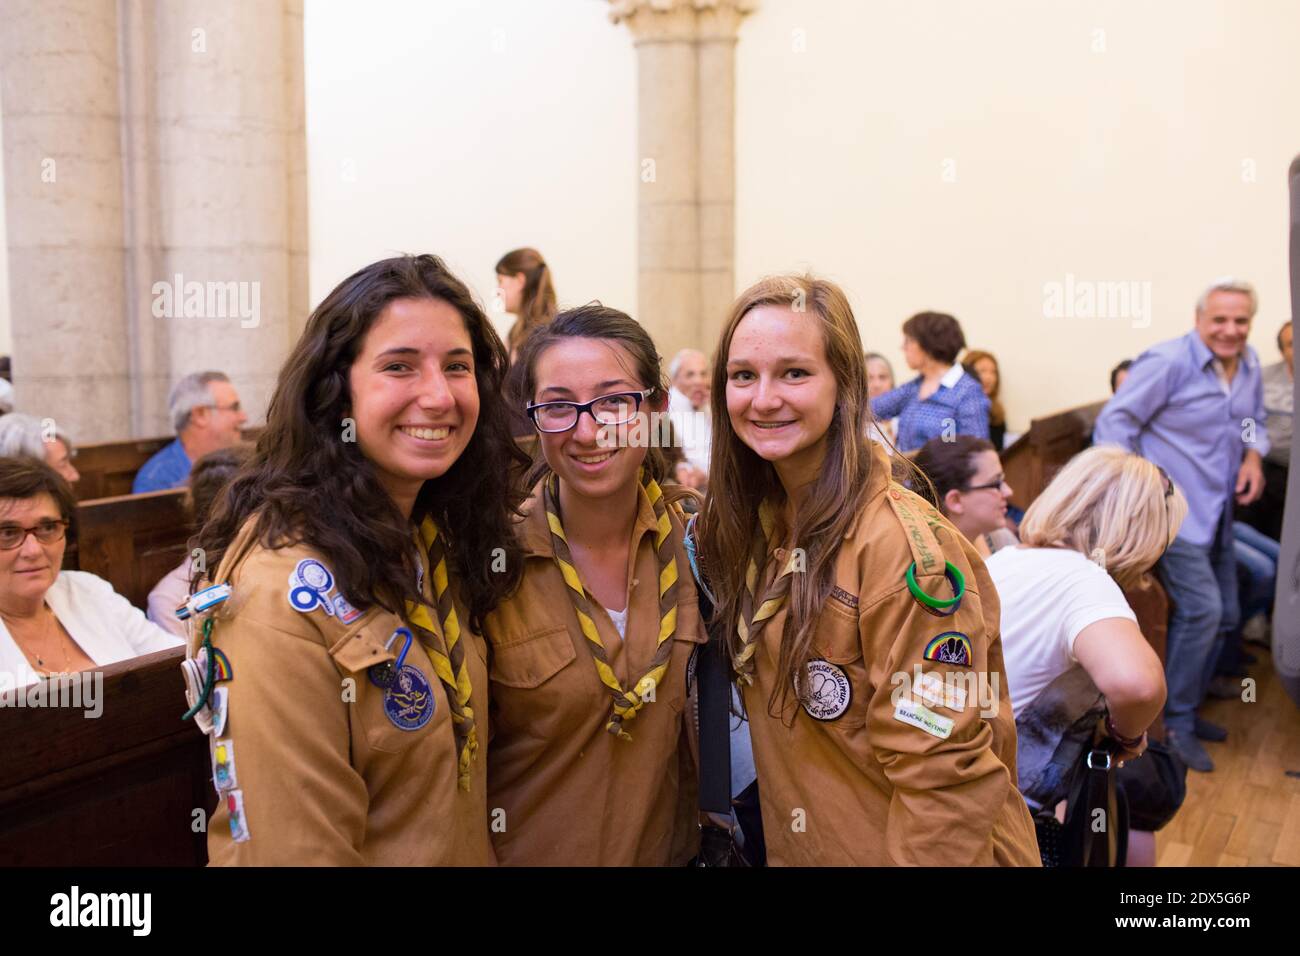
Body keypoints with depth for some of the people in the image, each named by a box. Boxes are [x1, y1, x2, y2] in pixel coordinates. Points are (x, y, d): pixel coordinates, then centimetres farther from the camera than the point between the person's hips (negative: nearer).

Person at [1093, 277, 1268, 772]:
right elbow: (1114, 421, -16)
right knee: (1201, 609, -16)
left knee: (1223, 615, 13)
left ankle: (1185, 709, 30)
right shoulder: (1168, 362, -17)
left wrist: (1253, 455, -1)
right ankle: (1174, 724, 0)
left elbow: (1254, 421, 21)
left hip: (1217, 512, 9)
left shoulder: (1248, 365, 7)